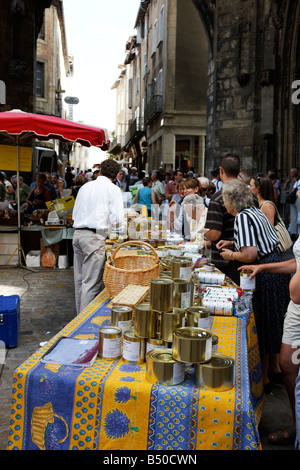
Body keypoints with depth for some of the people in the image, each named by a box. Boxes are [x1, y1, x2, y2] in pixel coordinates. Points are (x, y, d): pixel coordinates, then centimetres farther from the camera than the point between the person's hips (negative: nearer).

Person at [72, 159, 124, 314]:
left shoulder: (85, 187, 17)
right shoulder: (113, 189, -1)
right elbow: (118, 219, -8)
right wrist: (109, 224, 13)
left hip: (77, 233, 7)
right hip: (94, 237, -6)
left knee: (79, 279, 13)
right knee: (91, 281, -3)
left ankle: (80, 314, 24)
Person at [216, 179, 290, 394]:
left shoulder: (242, 217, -17)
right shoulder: (256, 212, 12)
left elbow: (250, 254, -25)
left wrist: (231, 254, -7)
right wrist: (233, 243, 21)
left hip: (265, 276, -10)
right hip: (277, 266, 10)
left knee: (262, 329, 3)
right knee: (273, 325, 21)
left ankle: (264, 379, 16)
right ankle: (275, 369, 37)